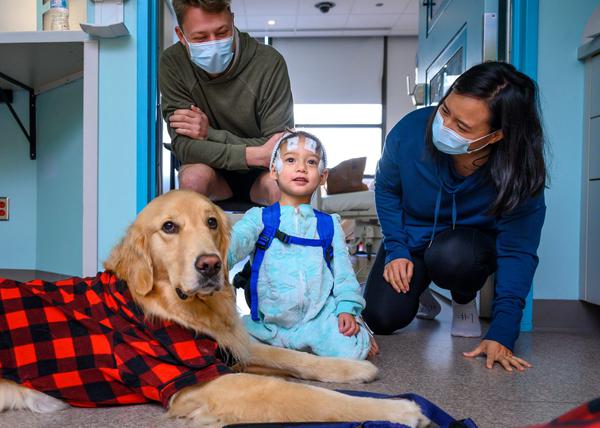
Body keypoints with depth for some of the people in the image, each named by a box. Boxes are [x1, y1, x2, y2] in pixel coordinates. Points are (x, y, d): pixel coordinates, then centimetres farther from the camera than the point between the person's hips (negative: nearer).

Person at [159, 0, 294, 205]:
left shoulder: (269, 62, -19)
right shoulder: (172, 63, -15)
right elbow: (184, 144, -21)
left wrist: (210, 133, -27)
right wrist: (255, 155, -34)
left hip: (260, 173, -1)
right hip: (210, 168, 2)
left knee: (279, 186, -34)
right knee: (193, 177, -32)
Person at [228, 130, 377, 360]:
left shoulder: (329, 224, 13)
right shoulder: (259, 218, 6)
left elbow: (343, 270, 9)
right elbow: (232, 243, -12)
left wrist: (348, 308, -7)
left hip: (320, 315, 1)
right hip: (271, 321, 0)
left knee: (351, 350, -25)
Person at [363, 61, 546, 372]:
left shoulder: (520, 172, -29)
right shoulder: (412, 129, -26)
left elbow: (518, 253, -23)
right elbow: (386, 188, -6)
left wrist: (501, 335, -29)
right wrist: (396, 250, -13)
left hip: (471, 243, -1)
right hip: (412, 237, 2)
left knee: (450, 255, -39)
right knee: (381, 319, -15)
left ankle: (465, 301, 0)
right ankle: (418, 290, 23)